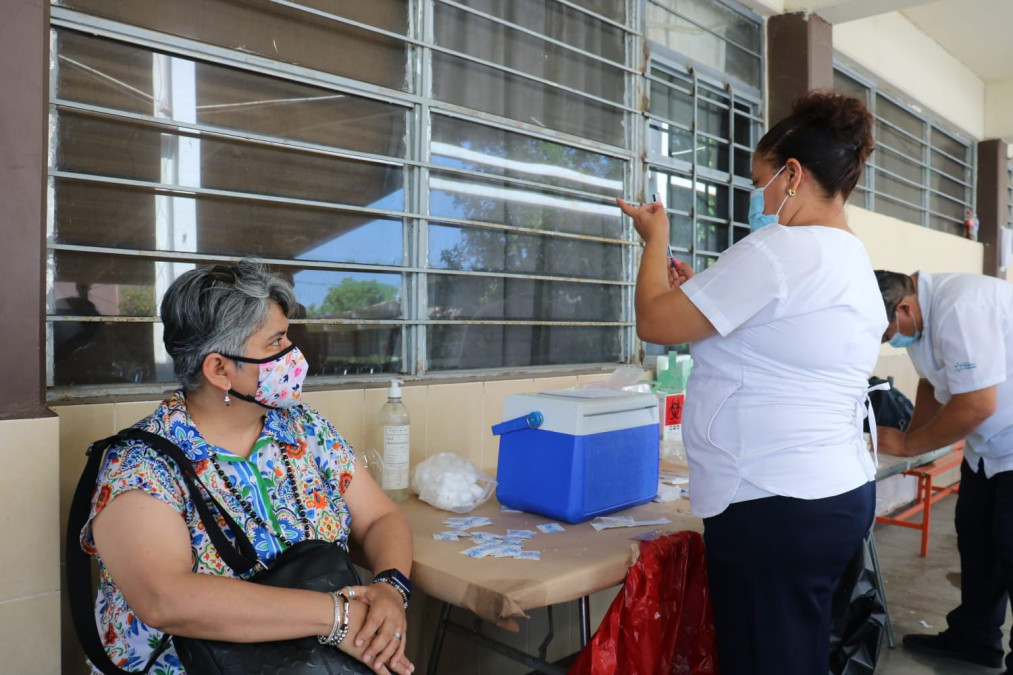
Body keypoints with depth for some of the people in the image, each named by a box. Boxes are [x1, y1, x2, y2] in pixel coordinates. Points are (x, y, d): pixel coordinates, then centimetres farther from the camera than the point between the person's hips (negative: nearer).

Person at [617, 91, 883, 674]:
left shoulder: (780, 249, -17)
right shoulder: (856, 261, 14)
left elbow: (656, 321, -13)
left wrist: (656, 238, 3)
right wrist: (700, 290, 18)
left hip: (777, 507, -10)